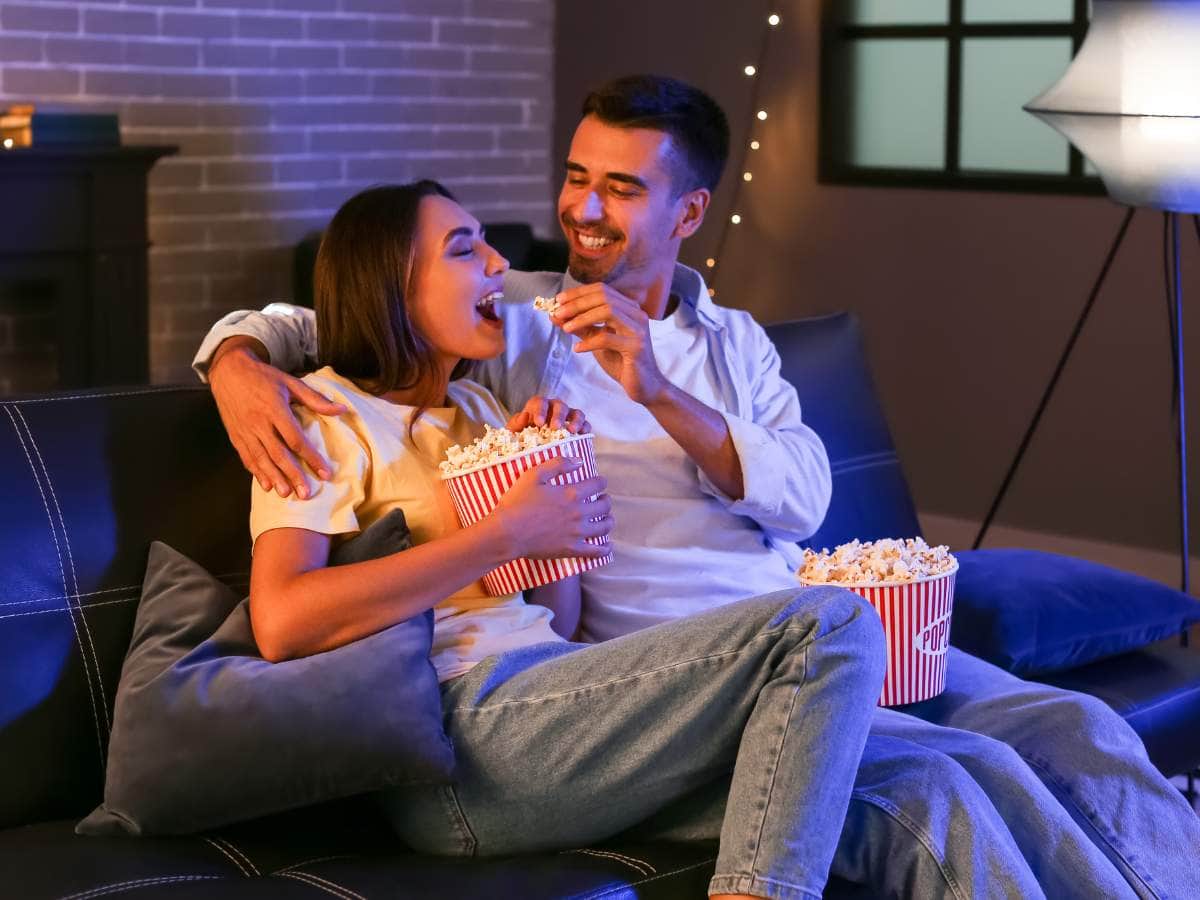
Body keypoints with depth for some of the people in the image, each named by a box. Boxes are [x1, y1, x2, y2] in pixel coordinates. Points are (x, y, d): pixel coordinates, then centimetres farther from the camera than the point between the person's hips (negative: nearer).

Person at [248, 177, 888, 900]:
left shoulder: (473, 406, 25)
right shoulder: (325, 412, 2)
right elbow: (282, 623, -17)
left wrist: (554, 479, 4)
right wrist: (507, 533, -15)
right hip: (465, 723, -8)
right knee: (830, 628, -20)